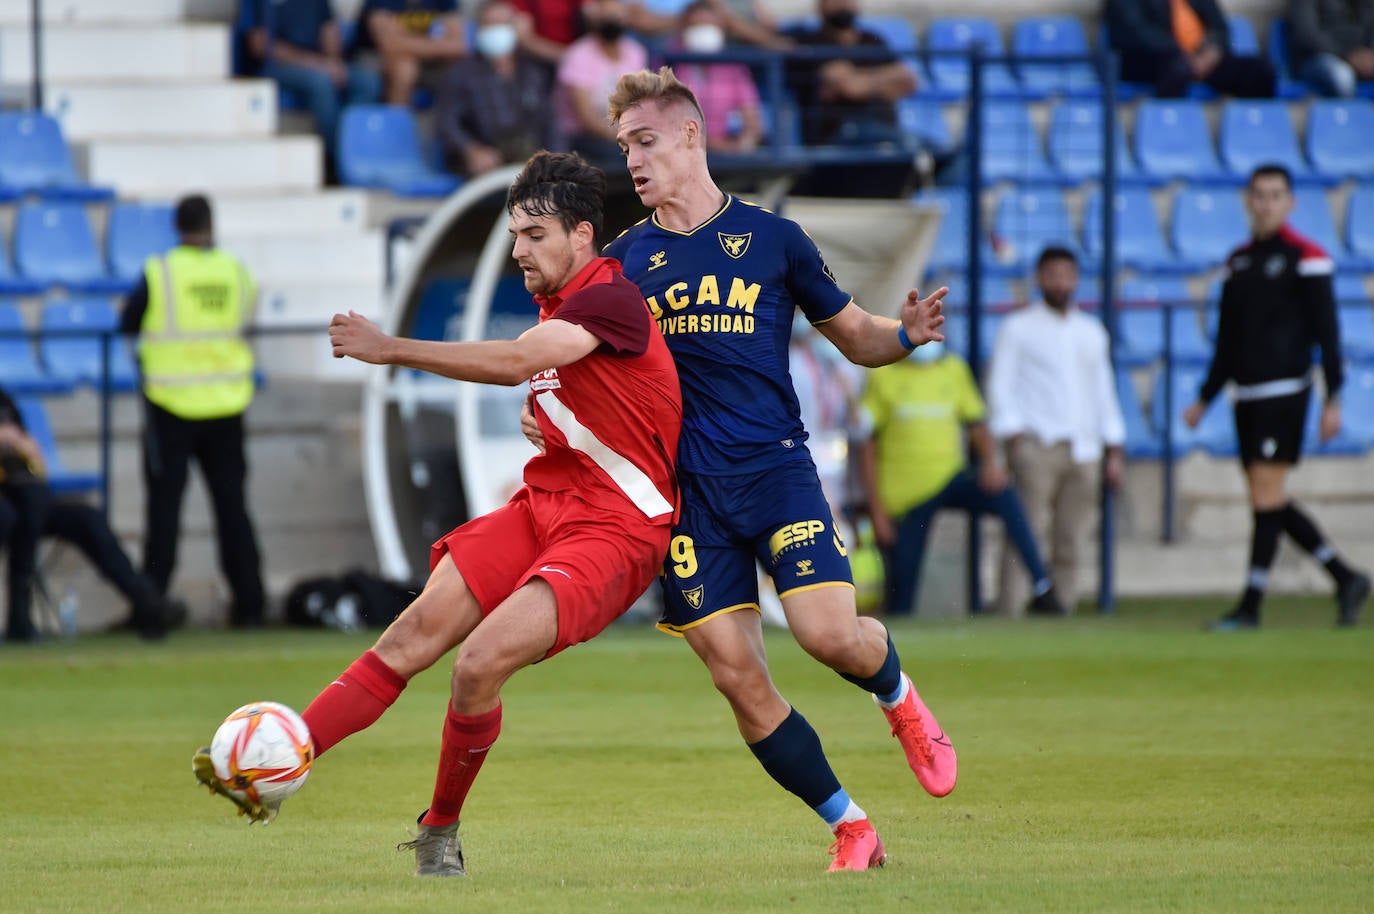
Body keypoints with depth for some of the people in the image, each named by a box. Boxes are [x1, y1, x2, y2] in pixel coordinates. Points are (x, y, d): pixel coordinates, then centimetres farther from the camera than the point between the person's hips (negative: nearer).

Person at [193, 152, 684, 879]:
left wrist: (390, 349, -28)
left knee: (480, 663, -22)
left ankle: (440, 834, 0)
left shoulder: (611, 300, -16)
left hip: (614, 528, -8)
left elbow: (515, 363, -29)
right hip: (546, 500, 8)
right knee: (415, 632, -8)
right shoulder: (556, 307, 13)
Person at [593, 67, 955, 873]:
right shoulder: (624, 262, 9)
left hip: (776, 467, -2)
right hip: (688, 491, 2)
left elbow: (855, 337, 12)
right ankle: (850, 827, 9)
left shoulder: (772, 239, 5)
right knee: (739, 681, -5)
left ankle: (899, 696, 17)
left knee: (830, 632, -20)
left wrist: (906, 334, -10)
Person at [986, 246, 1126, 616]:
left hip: (1082, 451, 4)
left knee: (1069, 541, 0)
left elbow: (1104, 391, 23)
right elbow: (1000, 385, 2)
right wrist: (1012, 435, -11)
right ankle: (1010, 613, -20)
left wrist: (1114, 449, 16)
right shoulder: (1018, 328, 8)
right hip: (1037, 445, -4)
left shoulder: (1091, 332, 21)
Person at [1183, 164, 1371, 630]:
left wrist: (1333, 399, -14)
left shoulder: (1306, 258, -5)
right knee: (1270, 502, 5)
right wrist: (1205, 399, 19)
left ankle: (1250, 606, -8)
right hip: (1247, 396, 7)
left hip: (1285, 392, -7)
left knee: (1266, 495, -10)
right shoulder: (1238, 261, 14)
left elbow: (1326, 332, -8)